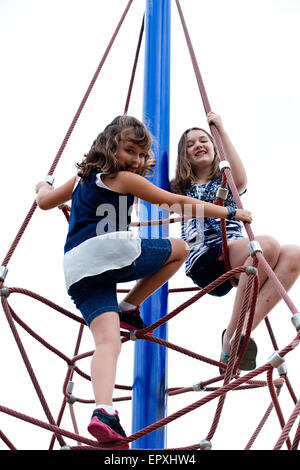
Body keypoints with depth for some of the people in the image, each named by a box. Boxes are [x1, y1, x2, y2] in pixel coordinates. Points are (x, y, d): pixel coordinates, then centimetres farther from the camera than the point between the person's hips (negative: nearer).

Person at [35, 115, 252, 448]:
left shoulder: (81, 178, 25)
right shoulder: (125, 179, 4)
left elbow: (45, 201, 38)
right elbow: (180, 204, 4)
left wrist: (43, 187, 63)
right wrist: (229, 212, 11)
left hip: (76, 268, 7)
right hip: (113, 251, -7)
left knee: (107, 340, -7)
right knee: (179, 248, 18)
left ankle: (103, 411, -31)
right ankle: (130, 309, 15)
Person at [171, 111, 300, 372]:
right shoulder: (179, 188, 23)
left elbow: (241, 180, -1)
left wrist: (221, 130, 2)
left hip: (238, 260, 3)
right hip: (204, 264, -3)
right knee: (268, 244, -33)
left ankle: (240, 333, -36)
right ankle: (232, 337, -30)